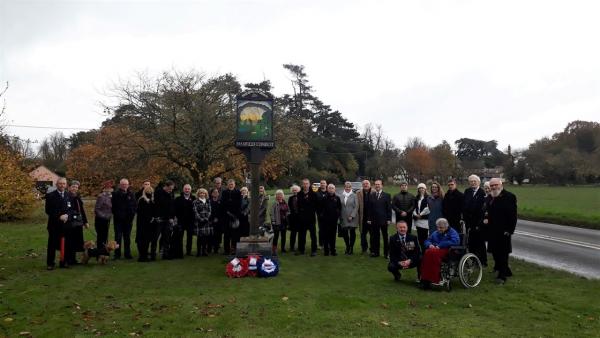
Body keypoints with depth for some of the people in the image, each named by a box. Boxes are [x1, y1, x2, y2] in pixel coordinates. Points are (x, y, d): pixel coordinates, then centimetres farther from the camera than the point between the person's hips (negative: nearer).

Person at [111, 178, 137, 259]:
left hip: (128, 219, 2)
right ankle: (117, 254, 7)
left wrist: (132, 215, -6)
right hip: (118, 219, -2)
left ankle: (127, 253, 16)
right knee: (118, 237, 2)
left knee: (127, 237, 9)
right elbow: (113, 206, -5)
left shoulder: (131, 194, 5)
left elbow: (134, 206, 4)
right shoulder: (115, 194, 0)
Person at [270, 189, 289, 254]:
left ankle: (283, 248, 24)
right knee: (276, 235, -4)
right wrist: (273, 221, -16)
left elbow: (288, 211, 20)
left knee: (283, 235, 13)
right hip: (277, 222, -6)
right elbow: (272, 213, -12)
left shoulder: (285, 203, 9)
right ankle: (274, 249, 0)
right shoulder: (275, 204, -8)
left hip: (284, 221, 6)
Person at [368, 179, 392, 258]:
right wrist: (369, 219, -1)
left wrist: (389, 219, -7)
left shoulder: (387, 195, 2)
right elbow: (369, 208, 5)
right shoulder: (371, 195, 7)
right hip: (374, 220, 2)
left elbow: (389, 208, -1)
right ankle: (375, 252, 15)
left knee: (385, 237, 6)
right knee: (374, 237, 5)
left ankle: (386, 253, 13)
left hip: (383, 220, -2)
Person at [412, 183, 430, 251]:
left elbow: (427, 208, -9)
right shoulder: (416, 199, 17)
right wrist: (415, 214, -2)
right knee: (420, 238, 6)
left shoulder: (428, 198, -2)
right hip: (418, 221, 6)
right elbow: (415, 208, 15)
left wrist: (421, 215, -6)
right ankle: (421, 251, 12)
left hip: (425, 220, -5)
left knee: (425, 237, -7)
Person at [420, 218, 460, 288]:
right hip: (435, 249, 5)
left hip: (447, 251, -5)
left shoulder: (452, 232, 6)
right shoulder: (435, 233, 25)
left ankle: (435, 280, -37)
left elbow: (455, 241, -13)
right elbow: (427, 241, 27)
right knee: (427, 252, -33)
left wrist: (440, 245, -16)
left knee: (434, 252, -38)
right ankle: (425, 279, -35)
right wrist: (430, 245, 0)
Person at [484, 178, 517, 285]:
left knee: (502, 253, -3)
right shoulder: (490, 197, 14)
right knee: (495, 252, 11)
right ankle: (506, 271, 28)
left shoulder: (509, 196, -9)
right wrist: (485, 219, 9)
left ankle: (502, 276, 4)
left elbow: (513, 215, -12)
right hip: (492, 230, 7)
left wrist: (509, 230, -16)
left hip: (503, 231, -7)